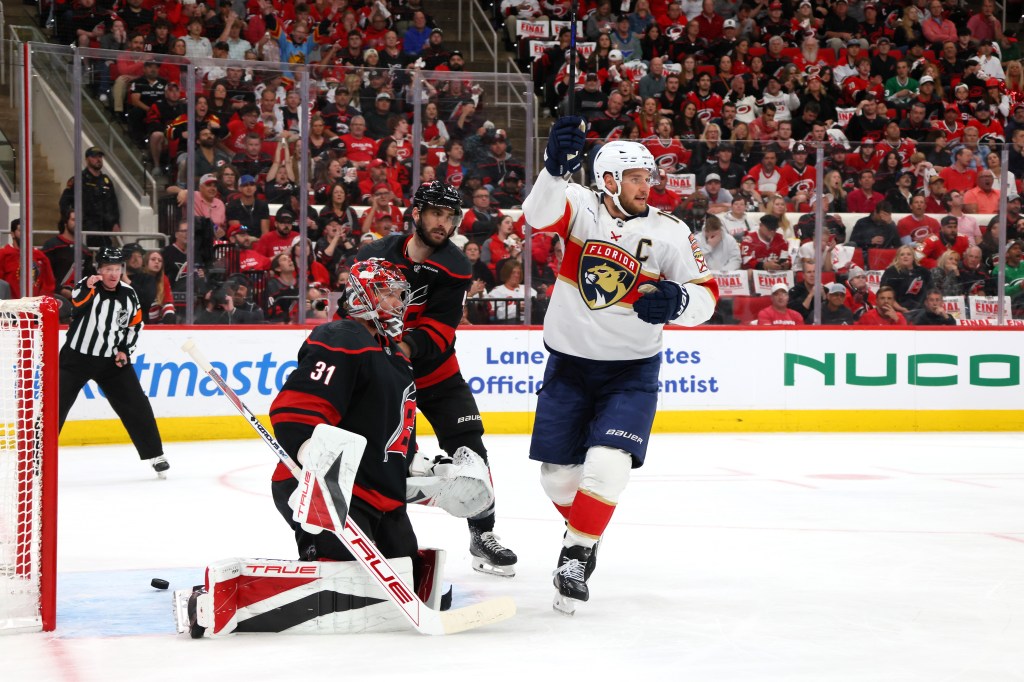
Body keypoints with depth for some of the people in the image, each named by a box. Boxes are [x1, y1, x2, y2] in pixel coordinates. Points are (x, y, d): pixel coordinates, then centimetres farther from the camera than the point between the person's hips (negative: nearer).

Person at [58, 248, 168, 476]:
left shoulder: (128, 294, 0)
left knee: (136, 405, -2)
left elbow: (135, 323, 12)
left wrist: (125, 350, 1)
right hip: (77, 356, -3)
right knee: (56, 404, -6)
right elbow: (77, 306, -33)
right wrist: (88, 288, -52)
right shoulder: (85, 286, -12)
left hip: (112, 360, 3)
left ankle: (154, 455, 10)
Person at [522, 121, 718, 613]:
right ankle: (581, 529, 37)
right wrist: (556, 168, -50)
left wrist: (678, 300, -29)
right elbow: (540, 215, -31)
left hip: (631, 371, -1)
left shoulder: (669, 233, -9)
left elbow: (705, 296, -6)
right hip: (568, 364, 1)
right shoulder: (581, 209, -9)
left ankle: (577, 554, -5)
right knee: (558, 471, 7)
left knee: (608, 463, -19)